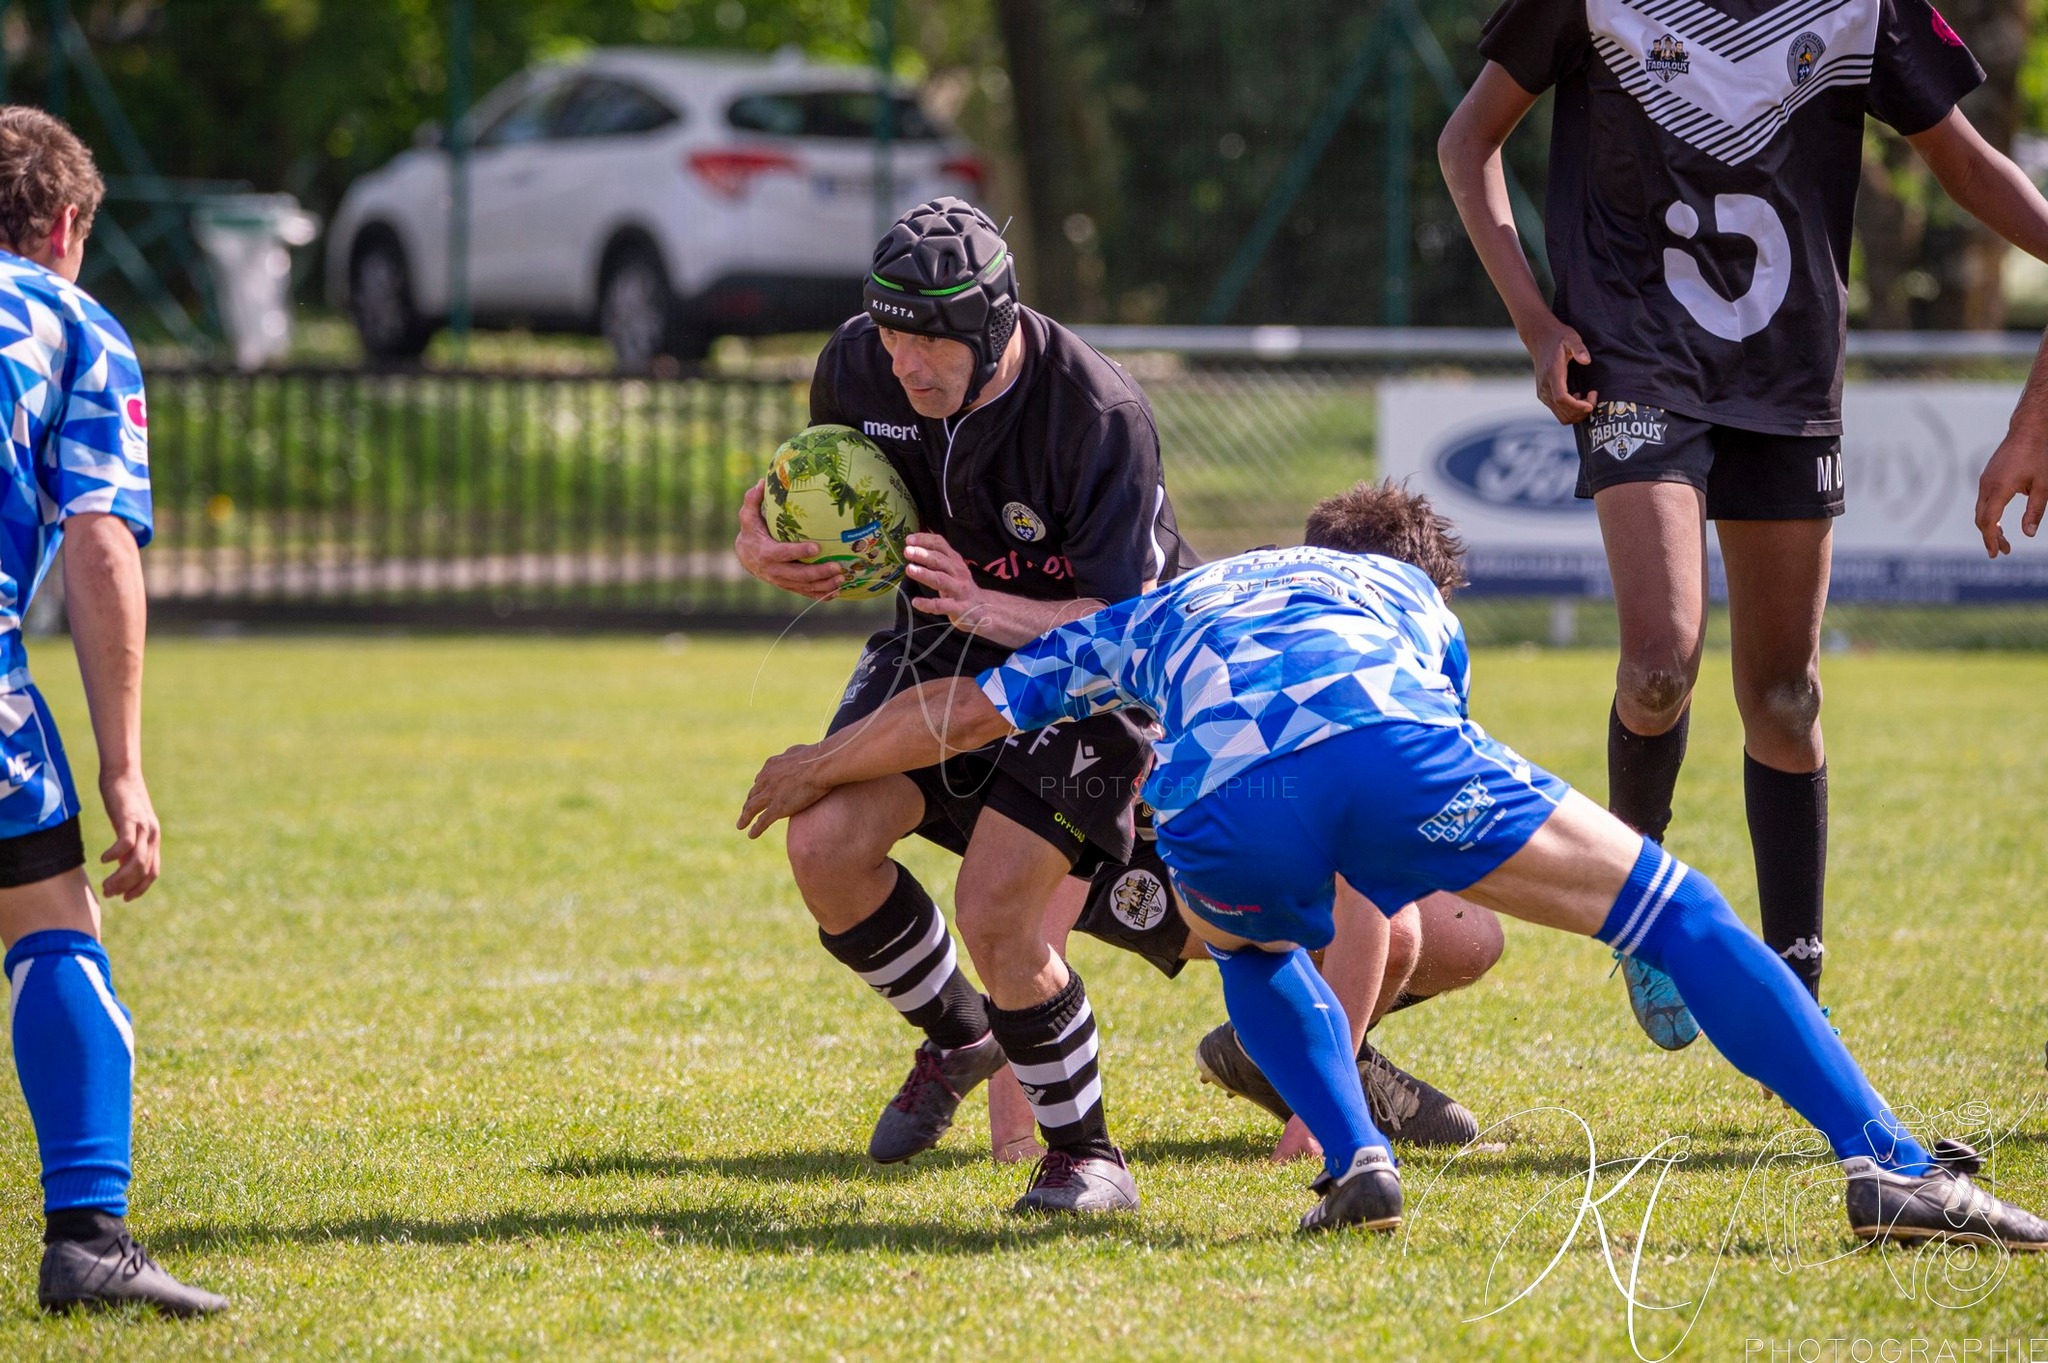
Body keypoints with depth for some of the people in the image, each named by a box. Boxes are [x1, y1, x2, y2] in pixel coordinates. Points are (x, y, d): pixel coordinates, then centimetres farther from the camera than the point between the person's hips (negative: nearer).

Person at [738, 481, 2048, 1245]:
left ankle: (1354, 1162, 15)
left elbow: (959, 712, 44)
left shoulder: (1159, 615, 43)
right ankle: (1887, 1166, -6)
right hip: (1378, 732, -1)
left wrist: (820, 767, 62)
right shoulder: (1416, 601, 43)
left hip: (1220, 798, 1)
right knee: (1676, 913, 8)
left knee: (1250, 941, 37)